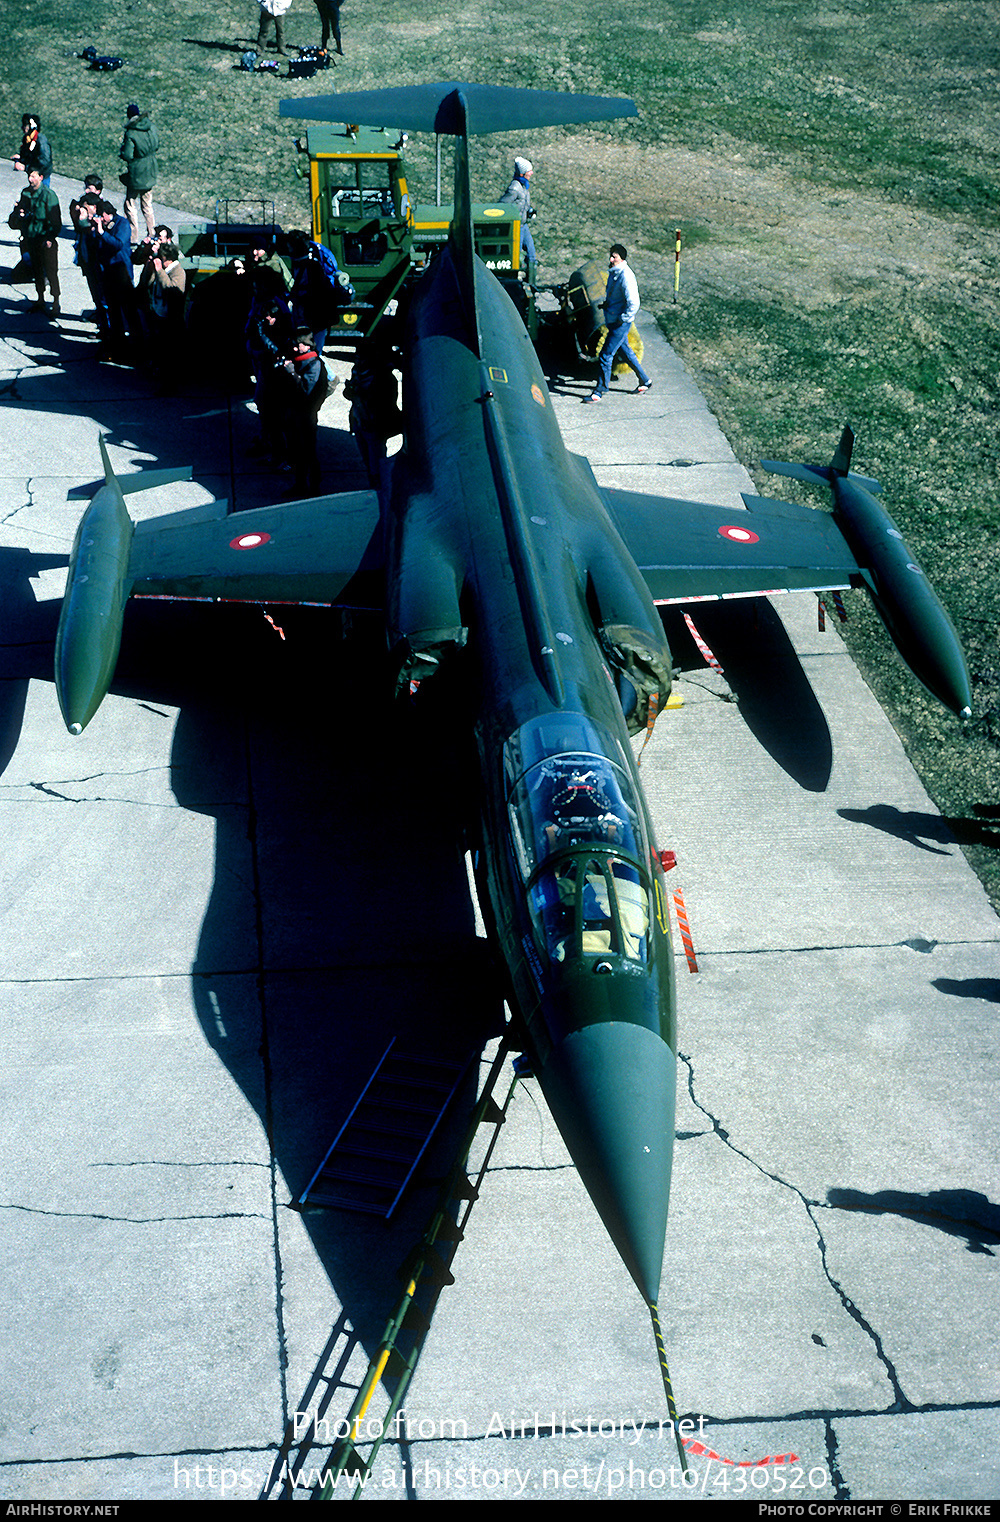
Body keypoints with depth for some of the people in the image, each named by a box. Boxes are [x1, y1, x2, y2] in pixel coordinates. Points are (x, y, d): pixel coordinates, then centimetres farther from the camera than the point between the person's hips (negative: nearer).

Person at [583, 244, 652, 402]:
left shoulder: (626, 276, -21)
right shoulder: (613, 272, 8)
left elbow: (633, 303, -24)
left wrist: (623, 319, -20)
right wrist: (606, 303, 12)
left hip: (621, 322, -10)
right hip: (612, 320, 10)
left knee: (606, 355, -6)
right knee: (624, 351, 19)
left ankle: (600, 390, 3)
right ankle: (644, 380, 32)